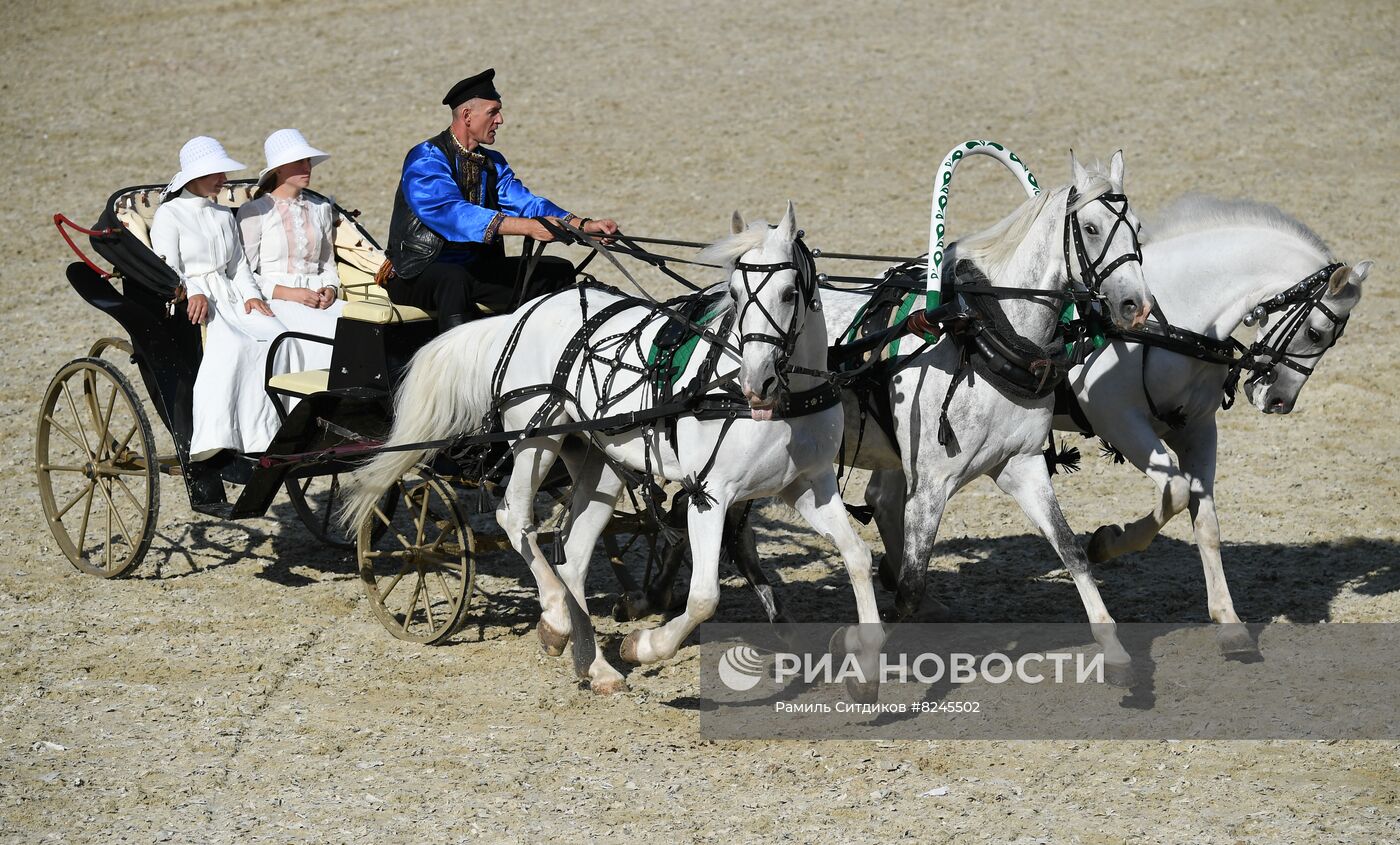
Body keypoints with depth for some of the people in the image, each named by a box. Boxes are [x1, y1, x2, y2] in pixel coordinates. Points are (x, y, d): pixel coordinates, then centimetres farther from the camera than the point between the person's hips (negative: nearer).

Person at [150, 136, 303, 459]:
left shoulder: (224, 216, 24)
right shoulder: (169, 215, 3)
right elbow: (168, 270, -6)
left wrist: (250, 295, 1)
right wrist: (193, 295, -24)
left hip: (230, 298, 6)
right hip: (191, 303, -6)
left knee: (278, 338, -23)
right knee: (234, 345, -36)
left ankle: (267, 436, -27)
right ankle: (216, 437, -40)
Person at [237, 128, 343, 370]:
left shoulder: (321, 209, 20)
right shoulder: (253, 212, 2)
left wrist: (330, 289, 1)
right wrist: (288, 293, -14)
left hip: (317, 299, 5)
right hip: (274, 302, -5)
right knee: (327, 332, -33)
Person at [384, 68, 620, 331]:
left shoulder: (492, 163, 10)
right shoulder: (426, 159, -15)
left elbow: (523, 202, -2)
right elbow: (452, 212, -31)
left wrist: (584, 225, -20)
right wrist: (529, 227, -40)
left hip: (474, 269, 7)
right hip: (417, 276, -7)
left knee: (559, 271, -2)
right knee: (455, 280, -41)